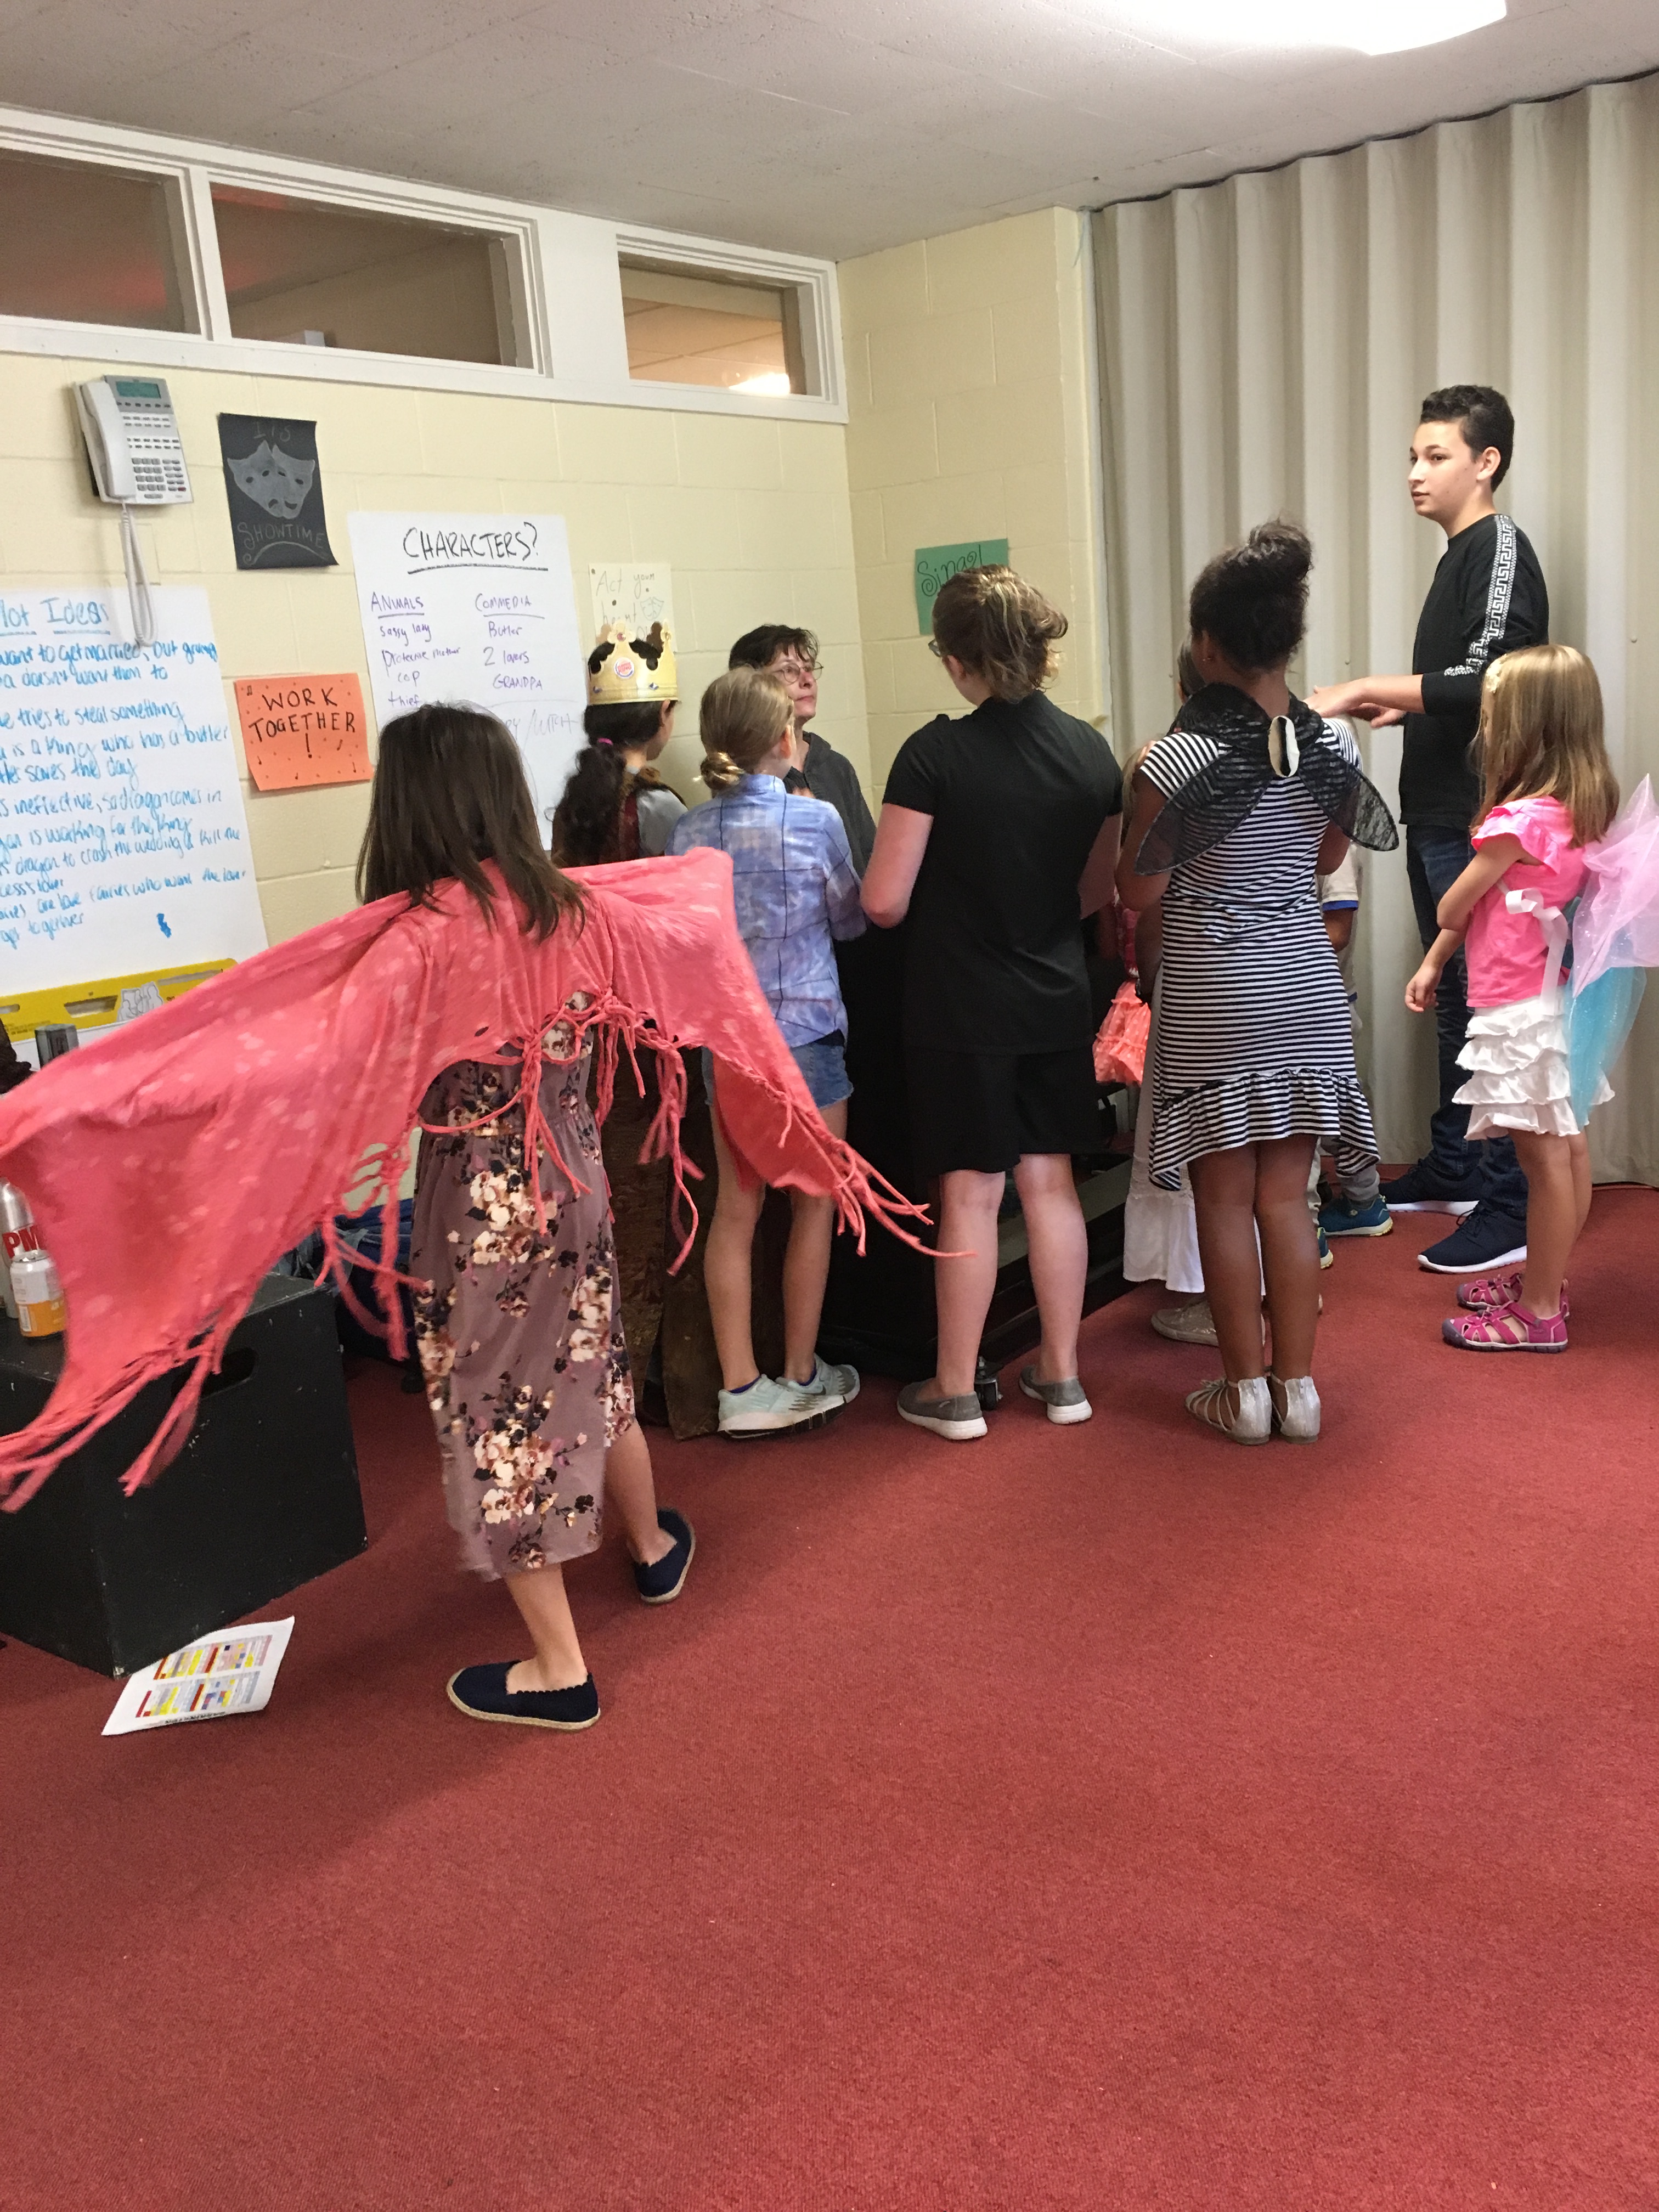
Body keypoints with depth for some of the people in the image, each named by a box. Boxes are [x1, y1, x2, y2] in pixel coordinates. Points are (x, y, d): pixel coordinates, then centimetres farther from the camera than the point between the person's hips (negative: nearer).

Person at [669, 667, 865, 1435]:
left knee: (735, 1210, 9)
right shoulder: (814, 819, -11)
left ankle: (740, 1388, 13)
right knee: (812, 1206, 10)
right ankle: (801, 1377, 20)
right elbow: (850, 920, 2)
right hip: (805, 1032, -4)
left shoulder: (688, 831, -1)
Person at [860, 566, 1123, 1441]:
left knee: (970, 1193, 4)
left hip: (961, 1007, -4)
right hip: (1057, 1000, 4)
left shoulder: (935, 755, -17)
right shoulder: (1090, 752, -1)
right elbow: (1098, 892, 9)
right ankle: (1061, 1374, 24)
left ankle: (955, 1392, 17)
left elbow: (883, 901, -15)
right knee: (1050, 1180, 13)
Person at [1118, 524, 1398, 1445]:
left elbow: (1139, 892, -8)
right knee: (1286, 1195, 11)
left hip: (1212, 993, -4)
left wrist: (1143, 797, 7)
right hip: (1305, 986, 4)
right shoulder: (1330, 746, -2)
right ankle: (1298, 1387, 19)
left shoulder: (1175, 760, -17)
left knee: (1225, 1198, 7)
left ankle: (1245, 1392, 16)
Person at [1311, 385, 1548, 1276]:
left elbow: (1485, 683, -24)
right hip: (1436, 815, 10)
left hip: (1477, 823, -10)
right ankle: (1451, 1168, 27)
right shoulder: (1459, 556, 18)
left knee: (1487, 1008, -7)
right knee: (1453, 1000, 16)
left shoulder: (1501, 549, -11)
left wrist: (1366, 687, -21)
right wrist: (1395, 706, 10)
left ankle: (1510, 1207, -1)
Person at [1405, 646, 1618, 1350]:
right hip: (1559, 996, 9)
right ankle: (1542, 1281, 31)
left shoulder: (1519, 820, -21)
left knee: (1543, 1154, -2)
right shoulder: (1581, 808, 7)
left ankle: (1538, 1314, 9)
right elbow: (1476, 910, 12)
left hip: (1520, 1008, -9)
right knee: (1566, 1145, 16)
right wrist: (1433, 965, 16)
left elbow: (1452, 908, -9)